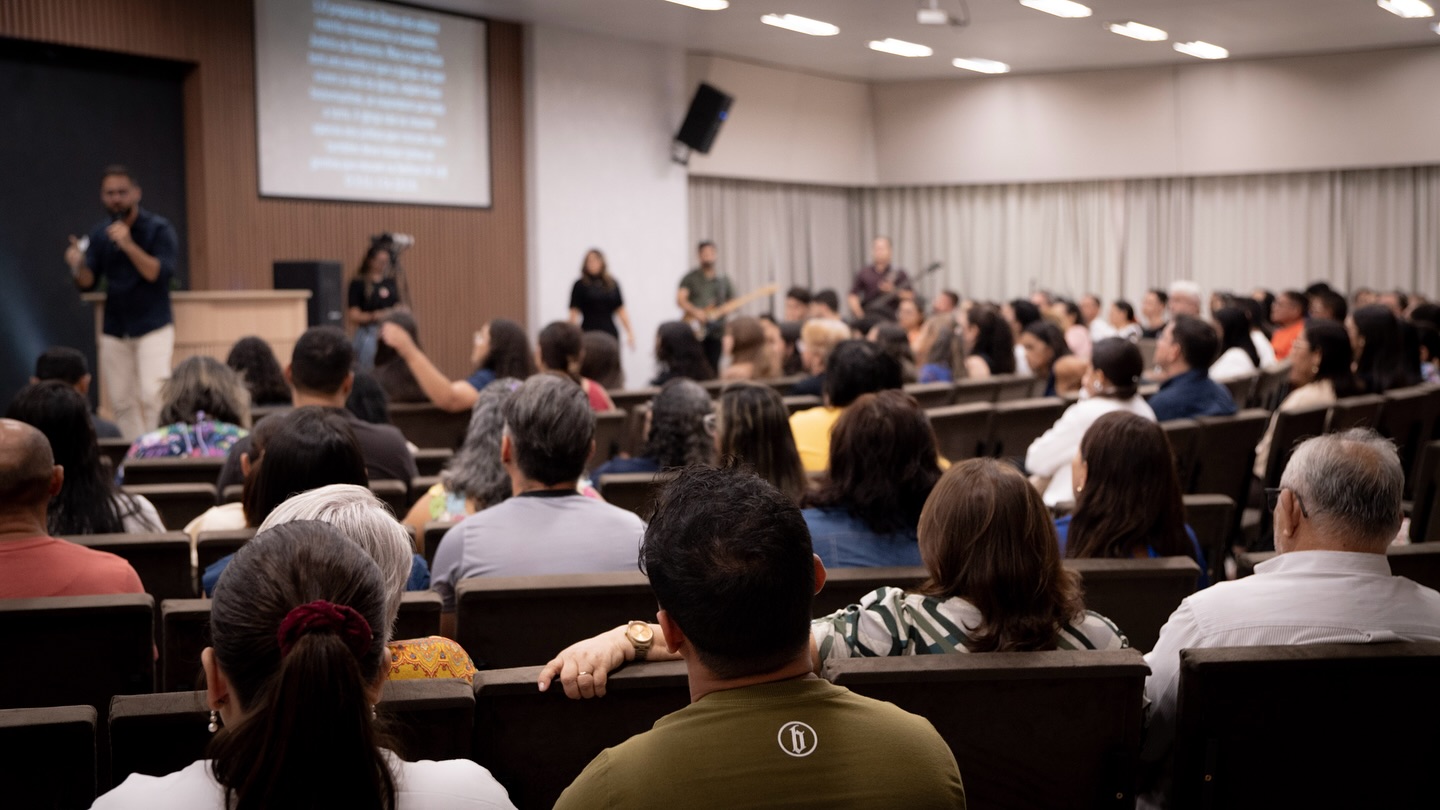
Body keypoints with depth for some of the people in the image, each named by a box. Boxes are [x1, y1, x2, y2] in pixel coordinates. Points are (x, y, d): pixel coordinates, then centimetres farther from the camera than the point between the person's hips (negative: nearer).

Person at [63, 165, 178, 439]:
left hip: (153, 326, -4)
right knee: (121, 401, 5)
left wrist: (128, 245, -29)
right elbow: (88, 283, 4)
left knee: (152, 395, -18)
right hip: (114, 330, 5)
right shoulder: (99, 234, 6)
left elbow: (158, 273, -18)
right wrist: (79, 265, -18)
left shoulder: (159, 229, -7)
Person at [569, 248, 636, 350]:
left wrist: (629, 332, 9)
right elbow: (574, 312, 0)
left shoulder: (612, 284, 10)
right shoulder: (580, 285, 2)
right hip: (589, 333, -3)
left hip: (610, 333, 3)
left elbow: (621, 310, 13)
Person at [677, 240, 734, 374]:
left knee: (712, 370, 2)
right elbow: (680, 300, -6)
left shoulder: (723, 280, 14)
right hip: (695, 331, -3)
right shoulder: (691, 277, 3)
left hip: (716, 332, 3)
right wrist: (695, 311, -22)